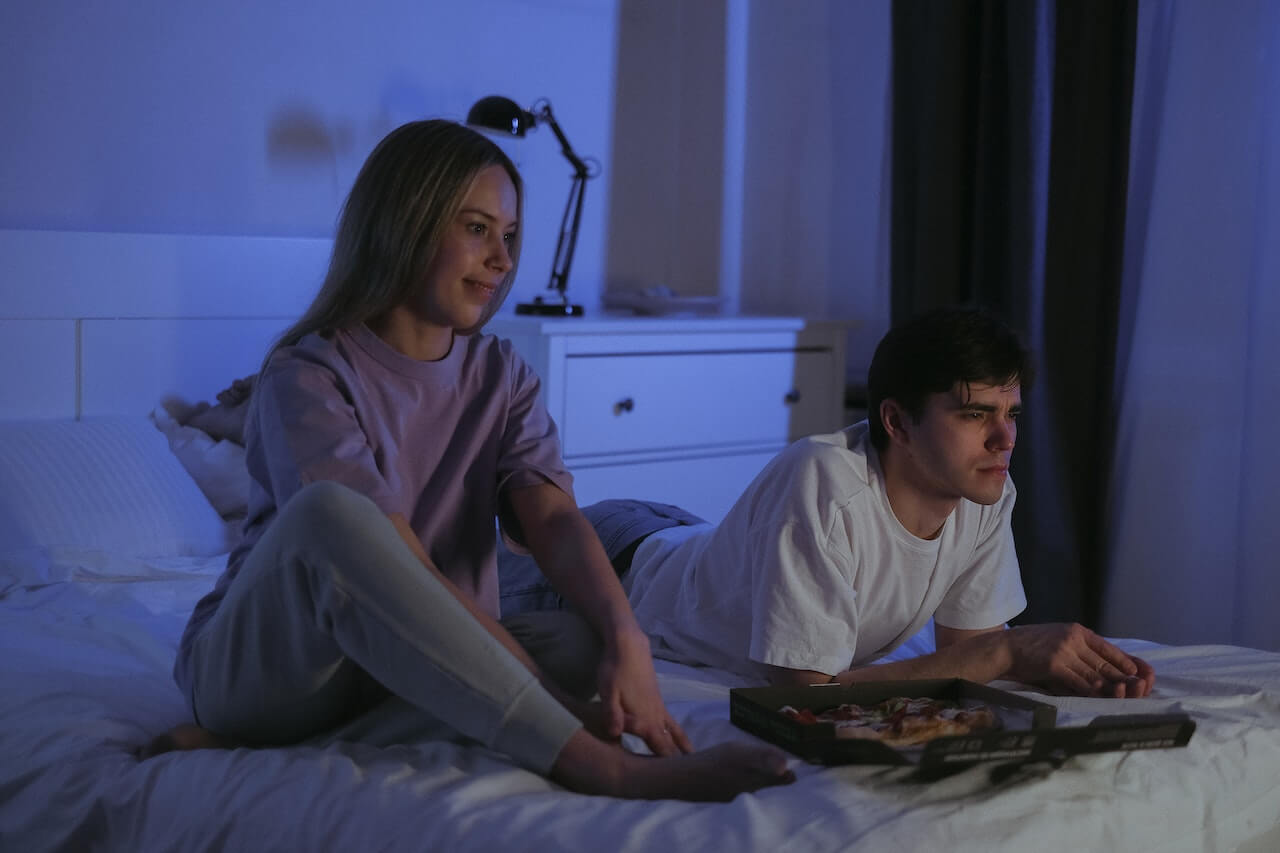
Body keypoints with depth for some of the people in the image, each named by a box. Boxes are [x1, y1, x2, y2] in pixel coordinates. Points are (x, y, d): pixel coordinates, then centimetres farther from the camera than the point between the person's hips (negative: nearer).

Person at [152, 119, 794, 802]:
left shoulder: (500, 378, 6)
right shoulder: (305, 379, -15)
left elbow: (553, 519, -12)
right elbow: (403, 575, -25)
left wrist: (624, 638, -32)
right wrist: (542, 689, -31)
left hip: (411, 665, 6)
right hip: (257, 662, -5)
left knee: (584, 647, -23)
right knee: (328, 511, -36)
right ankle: (600, 768, -43)